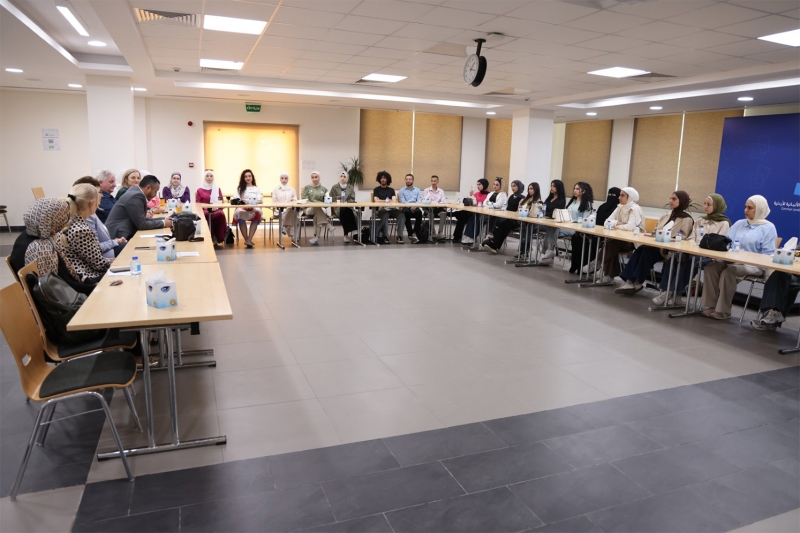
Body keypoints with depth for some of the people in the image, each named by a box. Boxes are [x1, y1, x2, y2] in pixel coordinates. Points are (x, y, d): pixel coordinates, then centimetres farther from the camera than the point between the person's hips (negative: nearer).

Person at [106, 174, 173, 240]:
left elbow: (143, 220, 12)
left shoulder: (136, 193, 9)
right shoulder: (136, 196, -18)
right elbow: (141, 224, -18)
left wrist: (163, 220, 6)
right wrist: (163, 223, -8)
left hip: (126, 234, 9)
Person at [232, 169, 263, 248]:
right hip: (242, 208, 0)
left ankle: (249, 240, -43)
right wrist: (243, 201, -19)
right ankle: (247, 239, -38)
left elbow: (260, 199, 5)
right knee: (240, 212, -37)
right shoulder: (240, 189, 22)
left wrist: (252, 202, -18)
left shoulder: (257, 189, 23)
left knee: (257, 213, -37)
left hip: (254, 209, 0)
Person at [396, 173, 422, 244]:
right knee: (406, 212, -37)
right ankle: (411, 234, -29)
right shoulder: (402, 190, 14)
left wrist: (414, 206, -18)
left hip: (415, 208, 1)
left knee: (419, 212, -34)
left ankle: (414, 233, -30)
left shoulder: (417, 190, 19)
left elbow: (419, 200, 5)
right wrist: (410, 206, -19)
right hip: (405, 208, -1)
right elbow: (403, 201, 0)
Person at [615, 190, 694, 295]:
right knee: (641, 250, -25)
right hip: (658, 245, 6)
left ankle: (636, 283, -25)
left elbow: (682, 239, -10)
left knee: (646, 252, -30)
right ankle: (630, 281, -34)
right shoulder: (666, 216, 21)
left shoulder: (687, 219, -1)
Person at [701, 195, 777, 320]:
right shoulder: (739, 224, 19)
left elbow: (767, 255, -7)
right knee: (711, 267, -24)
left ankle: (723, 310, -24)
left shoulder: (768, 228, 1)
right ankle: (712, 306, -22)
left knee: (728, 272, -34)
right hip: (732, 261, 6)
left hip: (753, 266, -6)